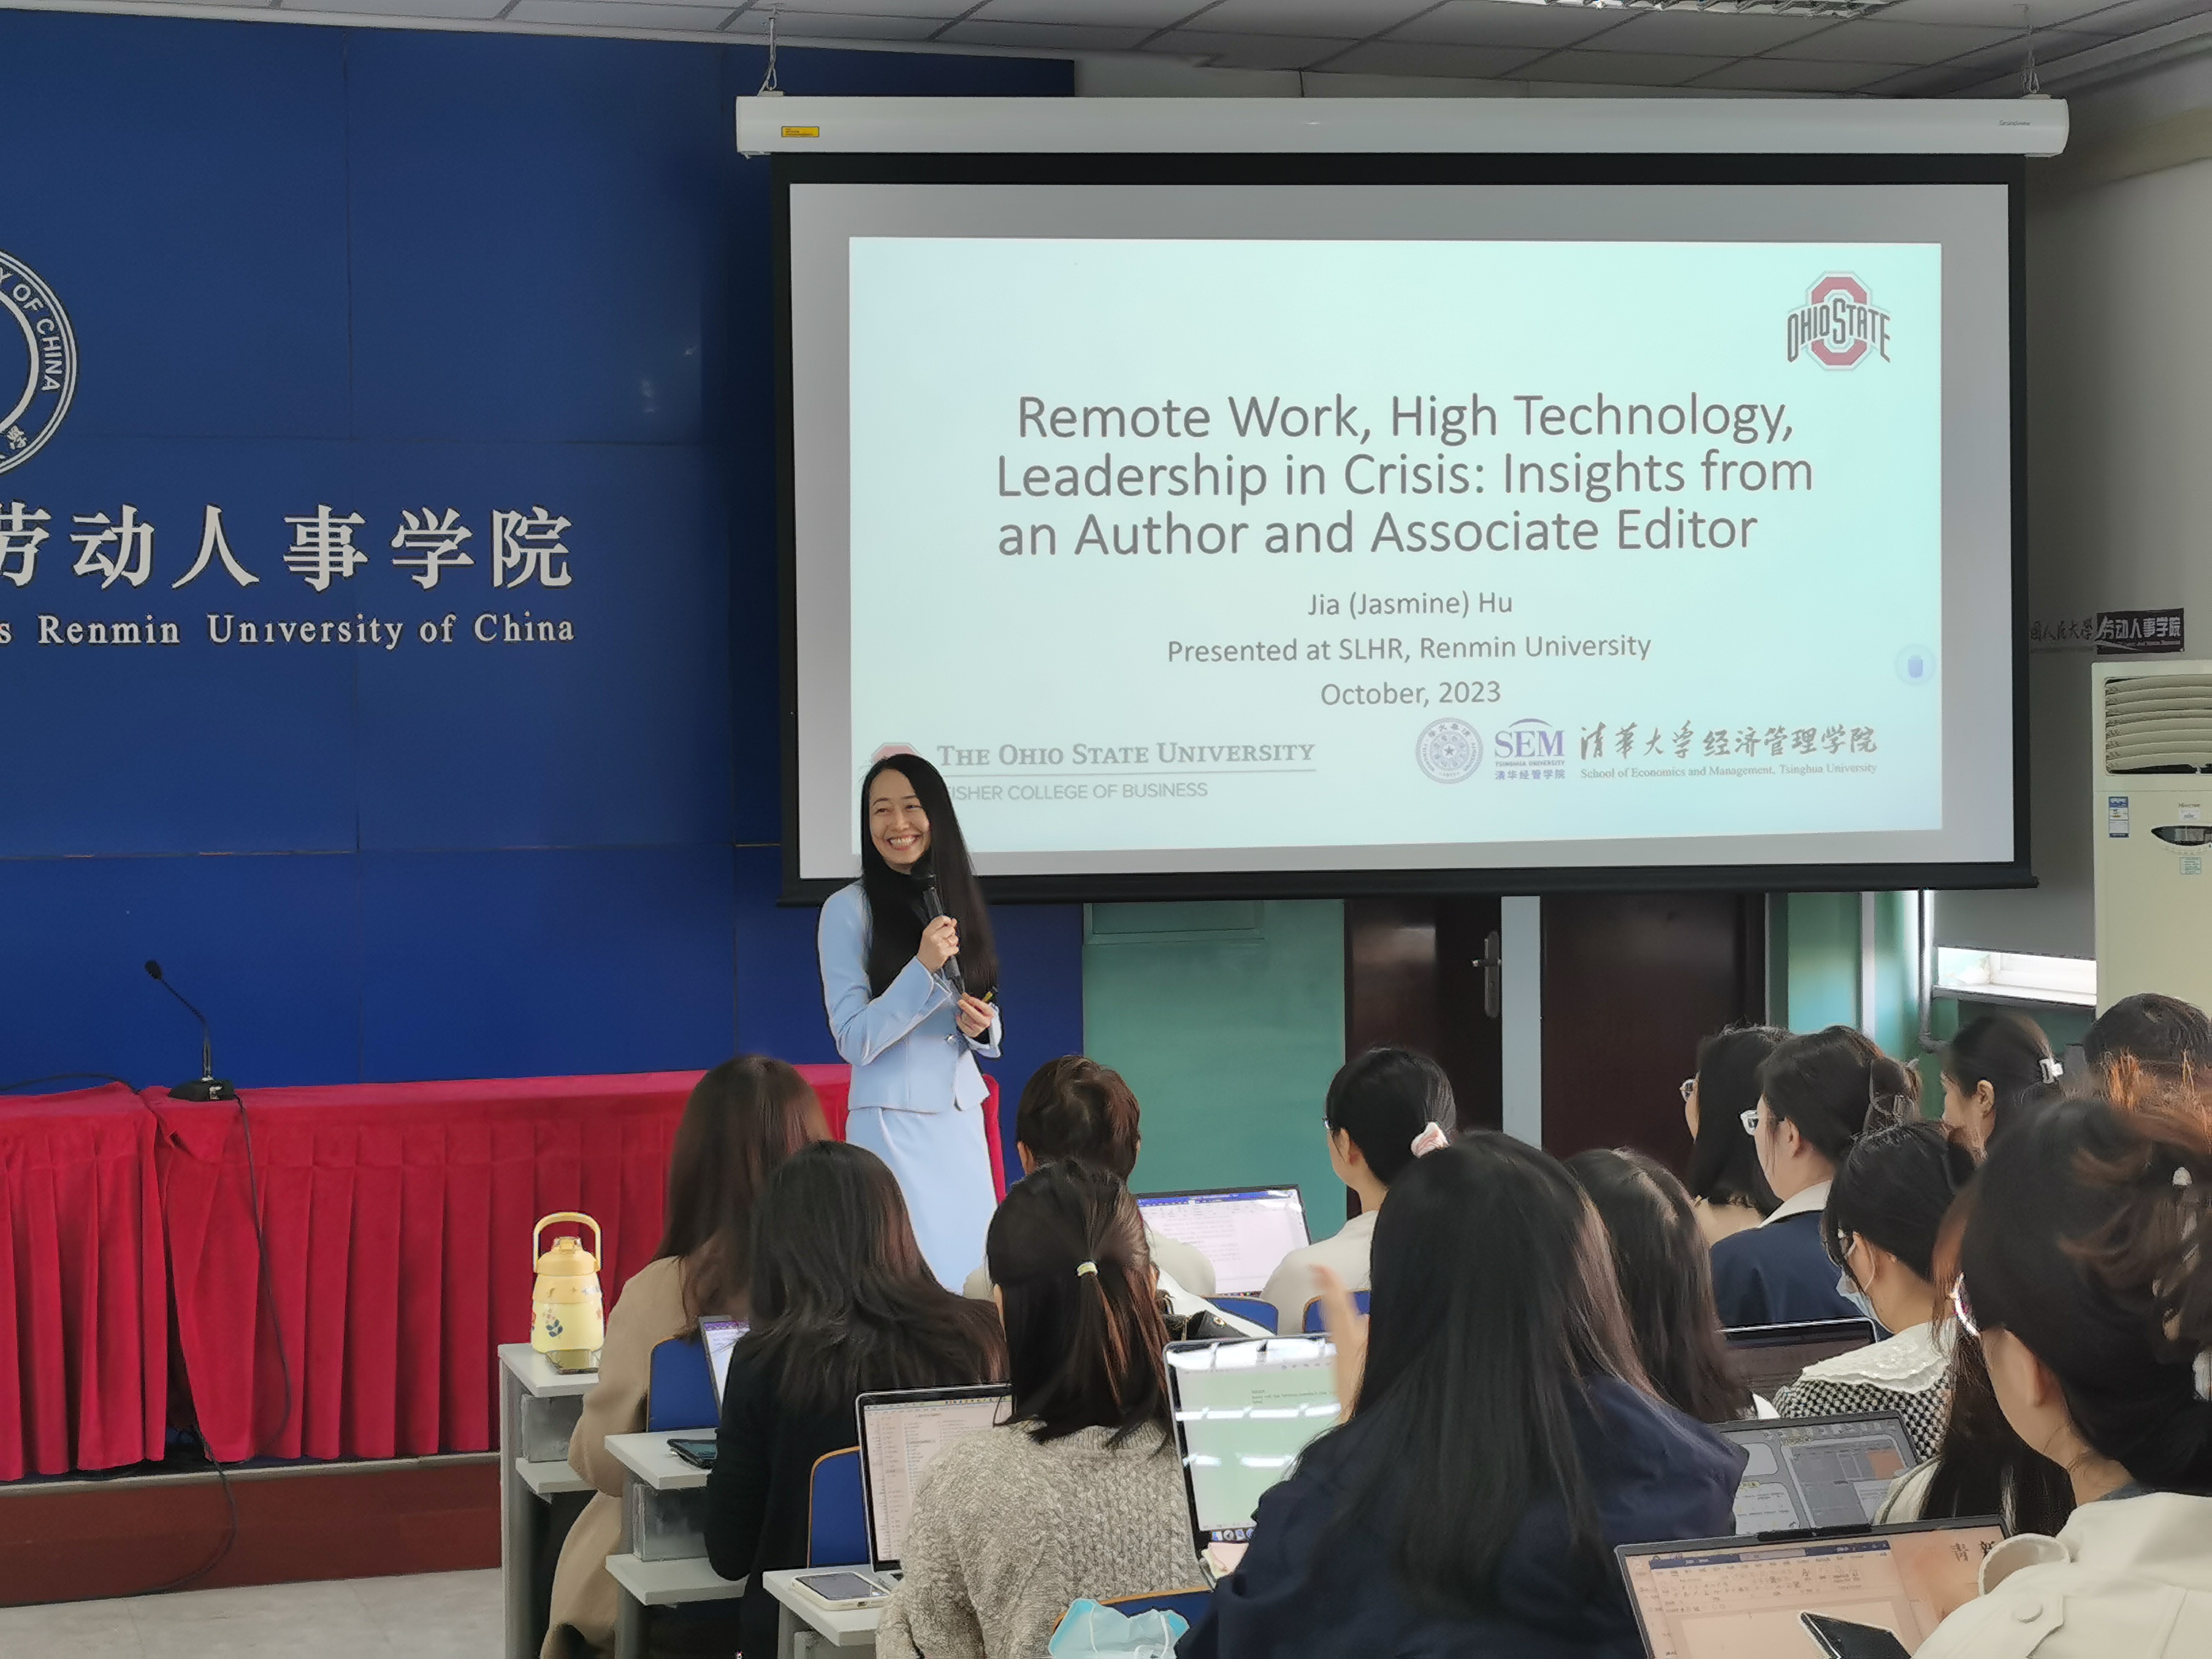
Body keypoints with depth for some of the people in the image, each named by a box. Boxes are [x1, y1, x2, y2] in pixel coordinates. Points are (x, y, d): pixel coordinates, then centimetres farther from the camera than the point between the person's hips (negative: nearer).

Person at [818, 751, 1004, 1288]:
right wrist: (923, 967, -22)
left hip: (962, 1116, 6)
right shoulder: (850, 908, -8)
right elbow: (854, 1040, -13)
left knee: (974, 1263, 5)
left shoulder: (957, 899, 11)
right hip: (892, 1118, -6)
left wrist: (982, 1028, -5)